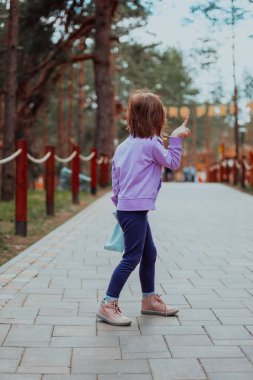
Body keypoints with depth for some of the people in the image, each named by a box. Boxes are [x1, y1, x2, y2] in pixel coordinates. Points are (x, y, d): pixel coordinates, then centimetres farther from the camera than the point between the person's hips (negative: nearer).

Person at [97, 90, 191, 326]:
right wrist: (176, 138, 5)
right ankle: (107, 305, -2)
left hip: (126, 207, 9)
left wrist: (118, 203, 19)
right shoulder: (151, 144, -12)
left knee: (149, 253, 18)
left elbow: (115, 180, 13)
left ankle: (149, 300, 30)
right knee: (132, 257, -5)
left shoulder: (124, 146, 12)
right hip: (135, 209, -9)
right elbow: (173, 163, 0)